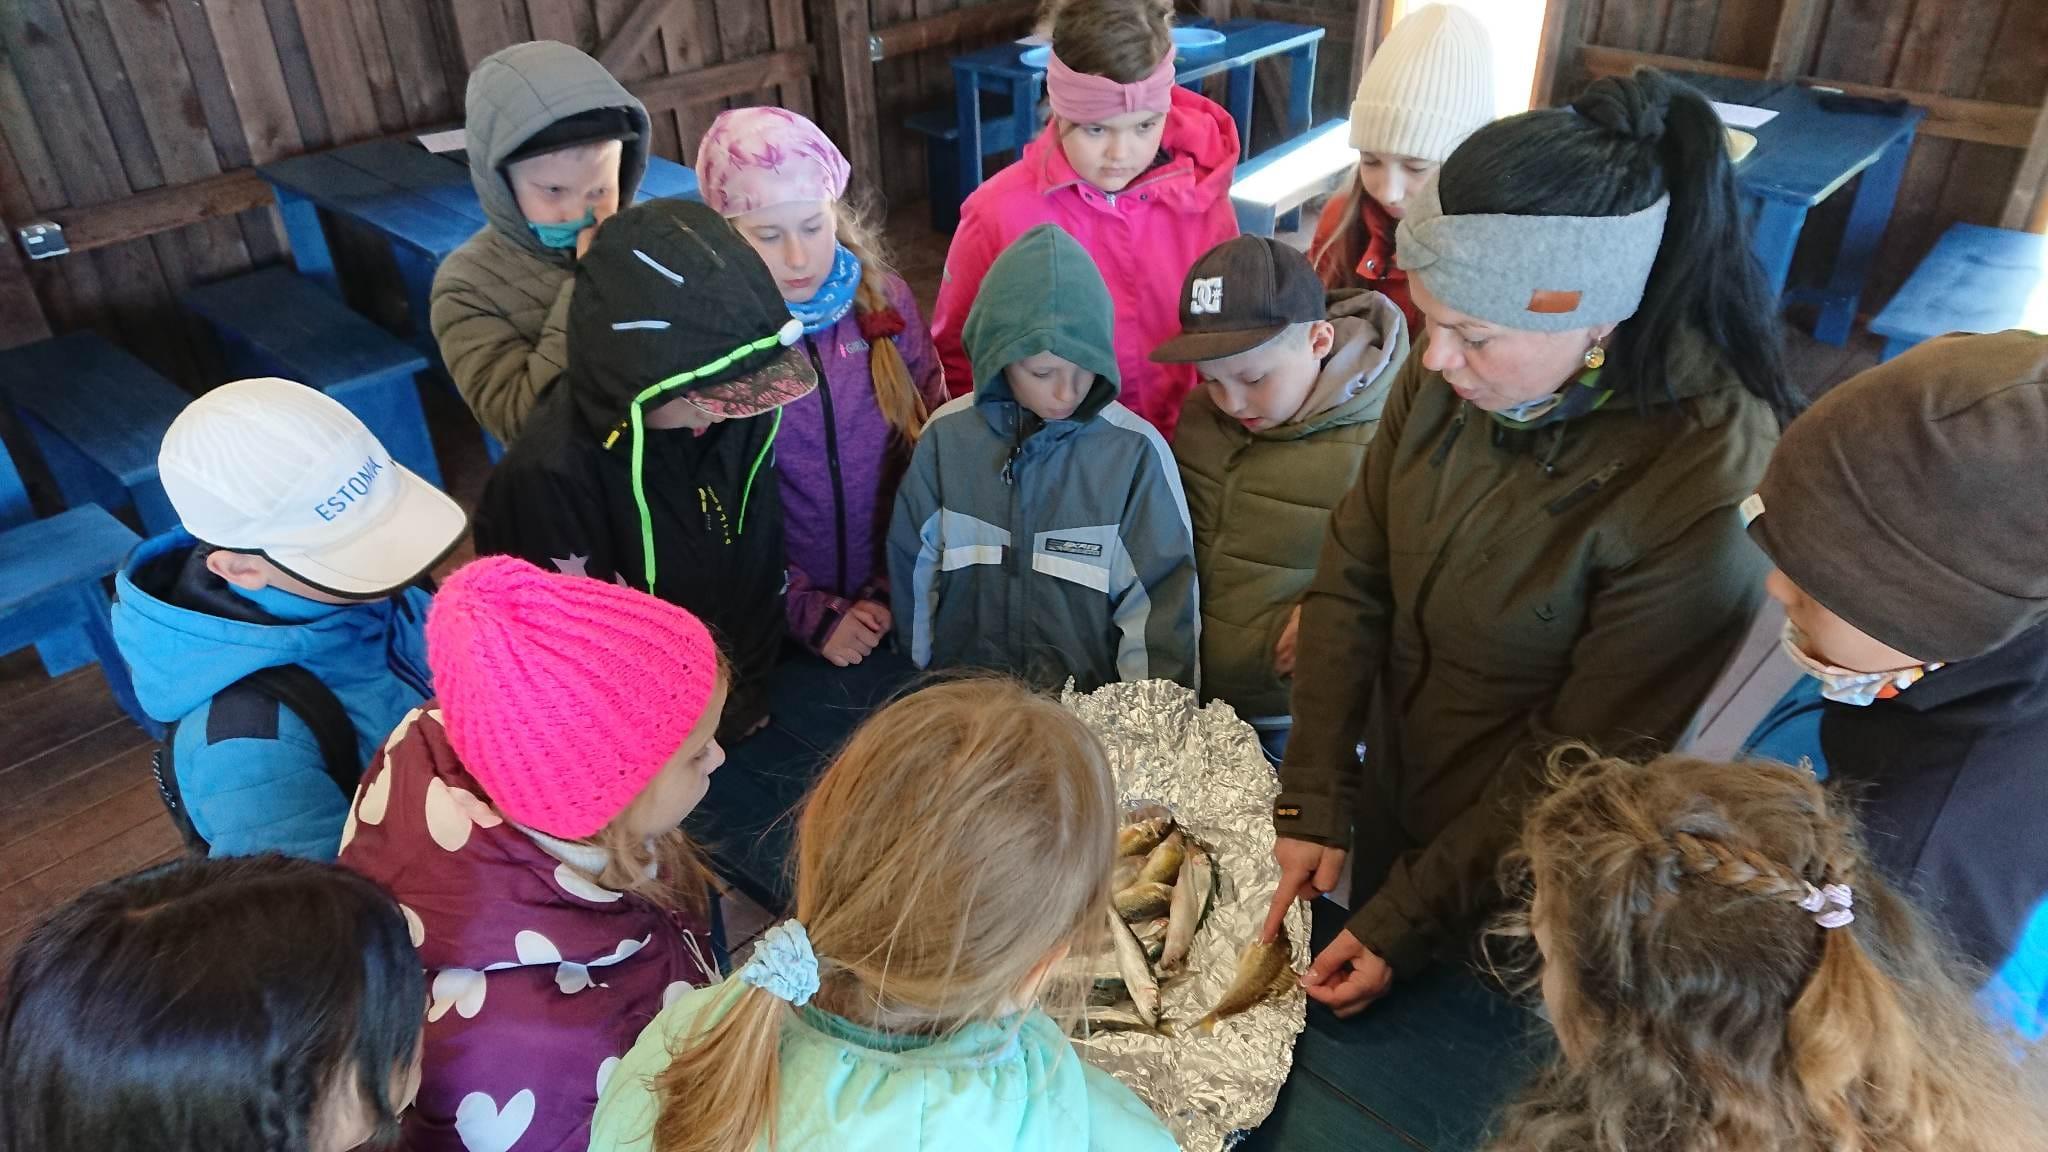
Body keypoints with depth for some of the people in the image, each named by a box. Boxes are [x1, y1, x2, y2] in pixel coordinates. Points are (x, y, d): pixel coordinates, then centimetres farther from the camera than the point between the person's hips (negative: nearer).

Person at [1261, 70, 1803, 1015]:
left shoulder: (1701, 492, -31)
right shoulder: (1450, 383, -15)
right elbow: (1351, 581, -7)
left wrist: (1405, 922, -17)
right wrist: (1313, 804, -11)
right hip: (1390, 813, 5)